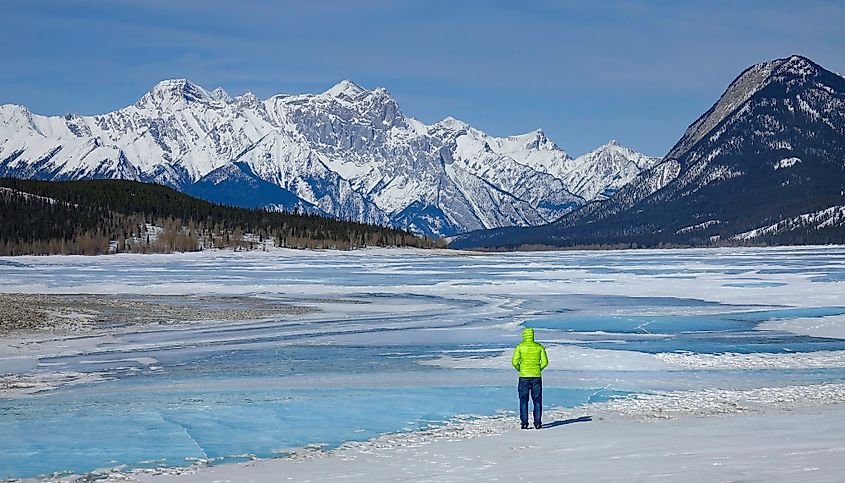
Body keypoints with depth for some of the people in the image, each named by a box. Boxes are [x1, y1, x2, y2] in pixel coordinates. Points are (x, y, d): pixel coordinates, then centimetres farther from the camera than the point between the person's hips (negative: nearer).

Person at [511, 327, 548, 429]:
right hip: (537, 376, 1)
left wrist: (520, 370, 9)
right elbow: (545, 362, -1)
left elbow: (514, 361, -7)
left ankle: (524, 423, 1)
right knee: (537, 401, 7)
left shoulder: (520, 347, -1)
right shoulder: (539, 347, 4)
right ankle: (537, 423, 3)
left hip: (524, 376, -1)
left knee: (523, 401, 5)